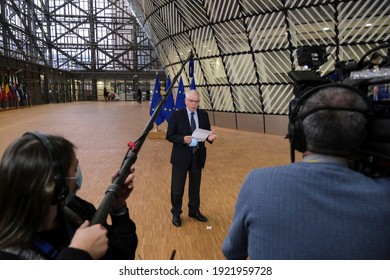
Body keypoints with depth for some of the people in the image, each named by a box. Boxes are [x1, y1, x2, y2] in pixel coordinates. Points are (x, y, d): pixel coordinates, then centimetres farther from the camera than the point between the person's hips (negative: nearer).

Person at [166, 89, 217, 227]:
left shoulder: (203, 115, 2)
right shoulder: (176, 115, -9)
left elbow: (206, 132, 6)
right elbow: (169, 136, -10)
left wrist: (209, 137, -18)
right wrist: (183, 139, -27)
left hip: (198, 155, 4)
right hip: (181, 156, -3)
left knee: (195, 186, 18)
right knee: (177, 187, 7)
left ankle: (194, 210, 36)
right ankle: (176, 214, 26)